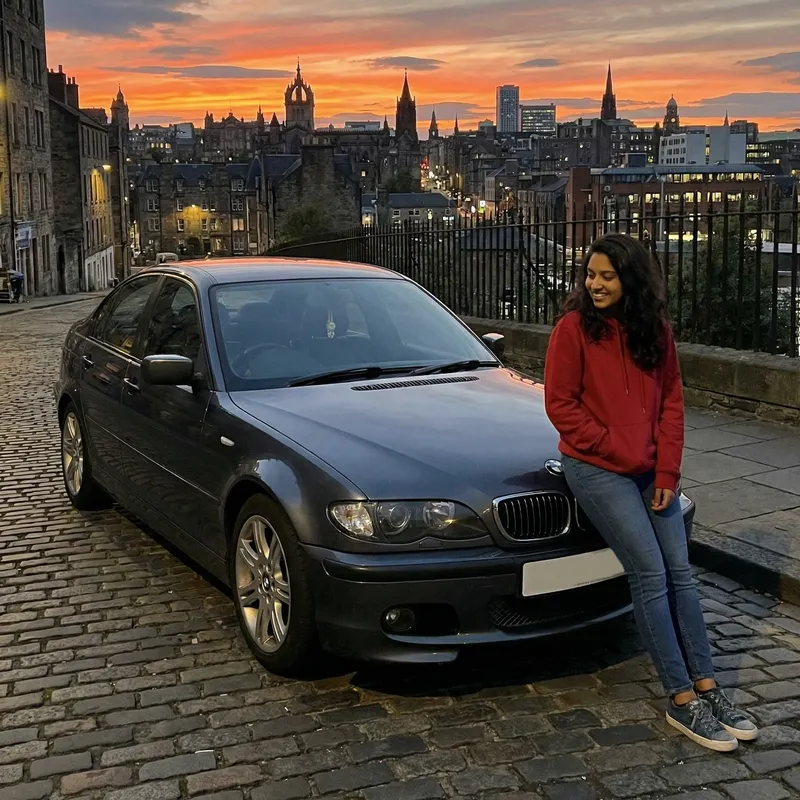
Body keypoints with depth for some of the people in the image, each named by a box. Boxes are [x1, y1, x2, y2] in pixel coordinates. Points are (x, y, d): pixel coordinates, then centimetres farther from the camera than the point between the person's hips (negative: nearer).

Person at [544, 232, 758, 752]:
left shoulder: (655, 330, 4)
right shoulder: (574, 327, -9)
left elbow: (672, 402, 6)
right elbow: (561, 404, -9)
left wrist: (667, 471, -3)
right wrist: (620, 453, -12)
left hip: (652, 470, 5)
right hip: (597, 470, -5)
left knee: (680, 573, 3)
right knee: (650, 575, -8)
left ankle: (706, 687, 13)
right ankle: (682, 700, 2)